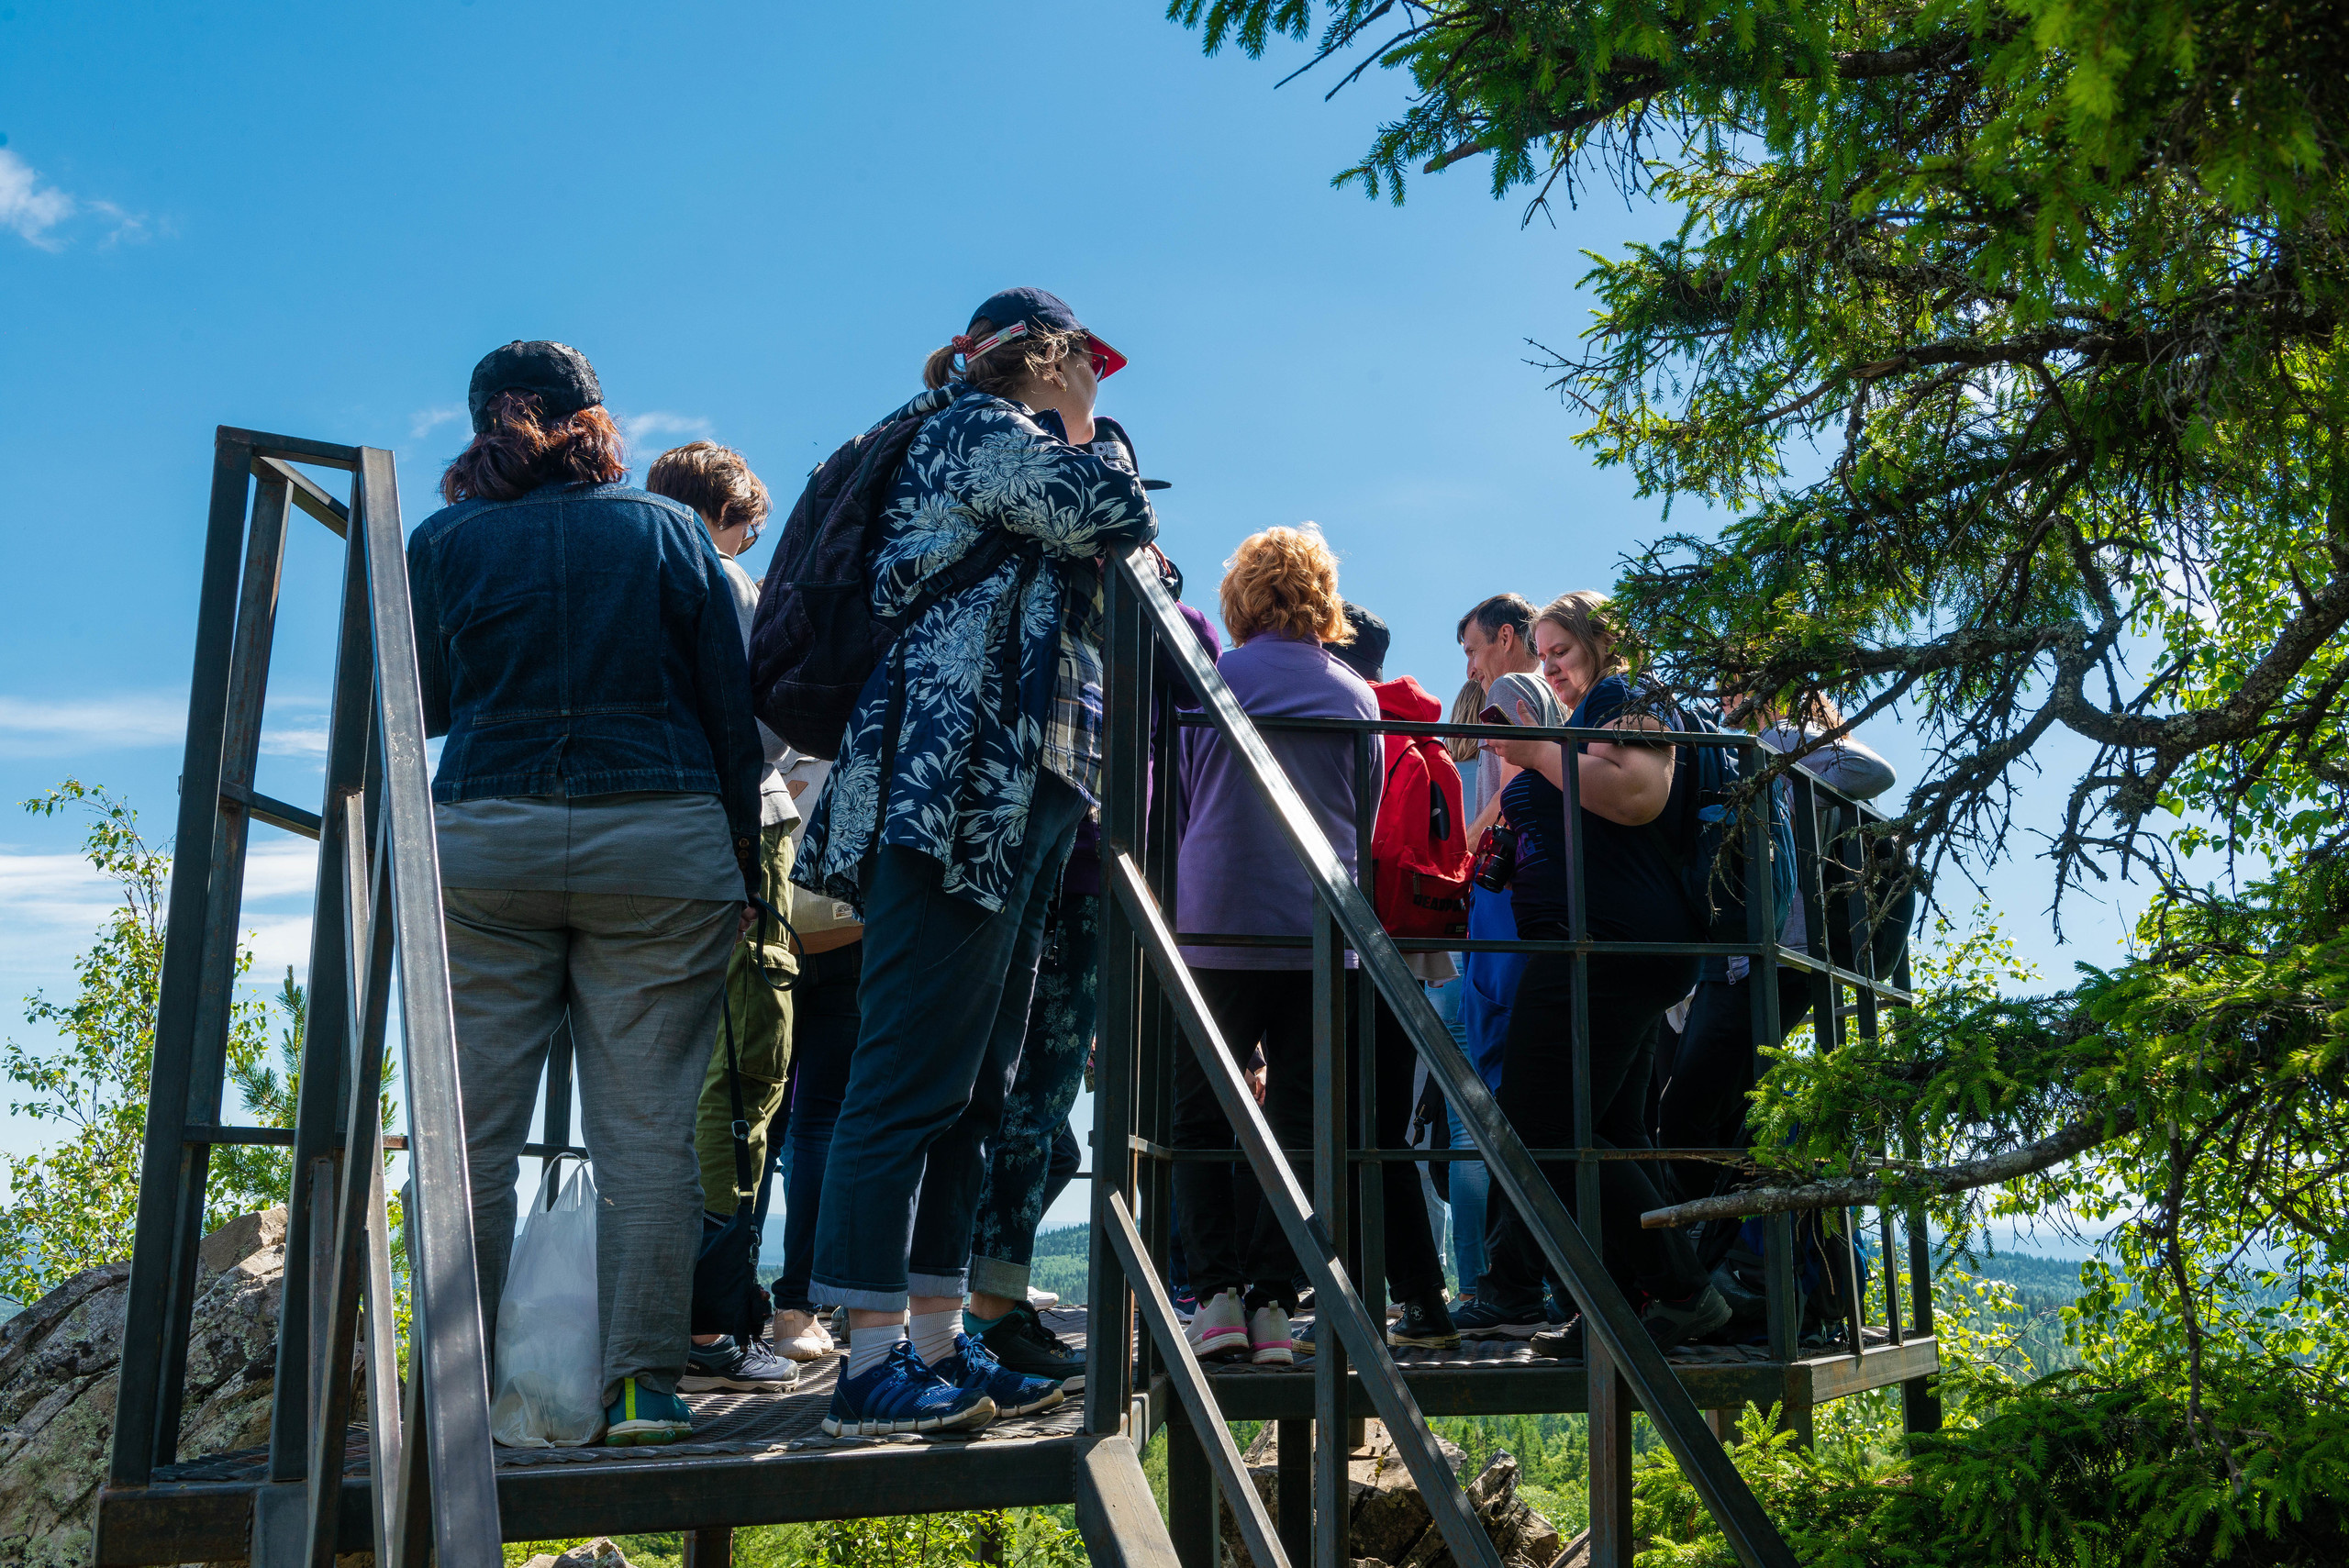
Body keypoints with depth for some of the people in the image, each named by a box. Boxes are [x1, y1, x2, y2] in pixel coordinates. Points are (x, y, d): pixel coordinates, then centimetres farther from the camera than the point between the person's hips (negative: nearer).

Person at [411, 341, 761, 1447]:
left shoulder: (446, 540, 7)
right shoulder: (668, 530, 7)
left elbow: (423, 705, 14)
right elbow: (734, 708, 6)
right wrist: (744, 860, 11)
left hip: (485, 846, 1)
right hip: (663, 846, 0)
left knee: (471, 1128, 5)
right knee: (648, 1127, 1)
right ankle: (644, 1383, 1)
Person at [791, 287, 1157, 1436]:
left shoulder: (1005, 446, 30)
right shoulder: (976, 426, 1)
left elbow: (1102, 561, 34)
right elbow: (1117, 518, -10)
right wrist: (1083, 428, 8)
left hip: (1016, 793, 11)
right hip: (957, 788, -11)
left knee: (973, 1085, 8)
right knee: (911, 1073, -12)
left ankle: (937, 1341, 12)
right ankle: (872, 1361, -10)